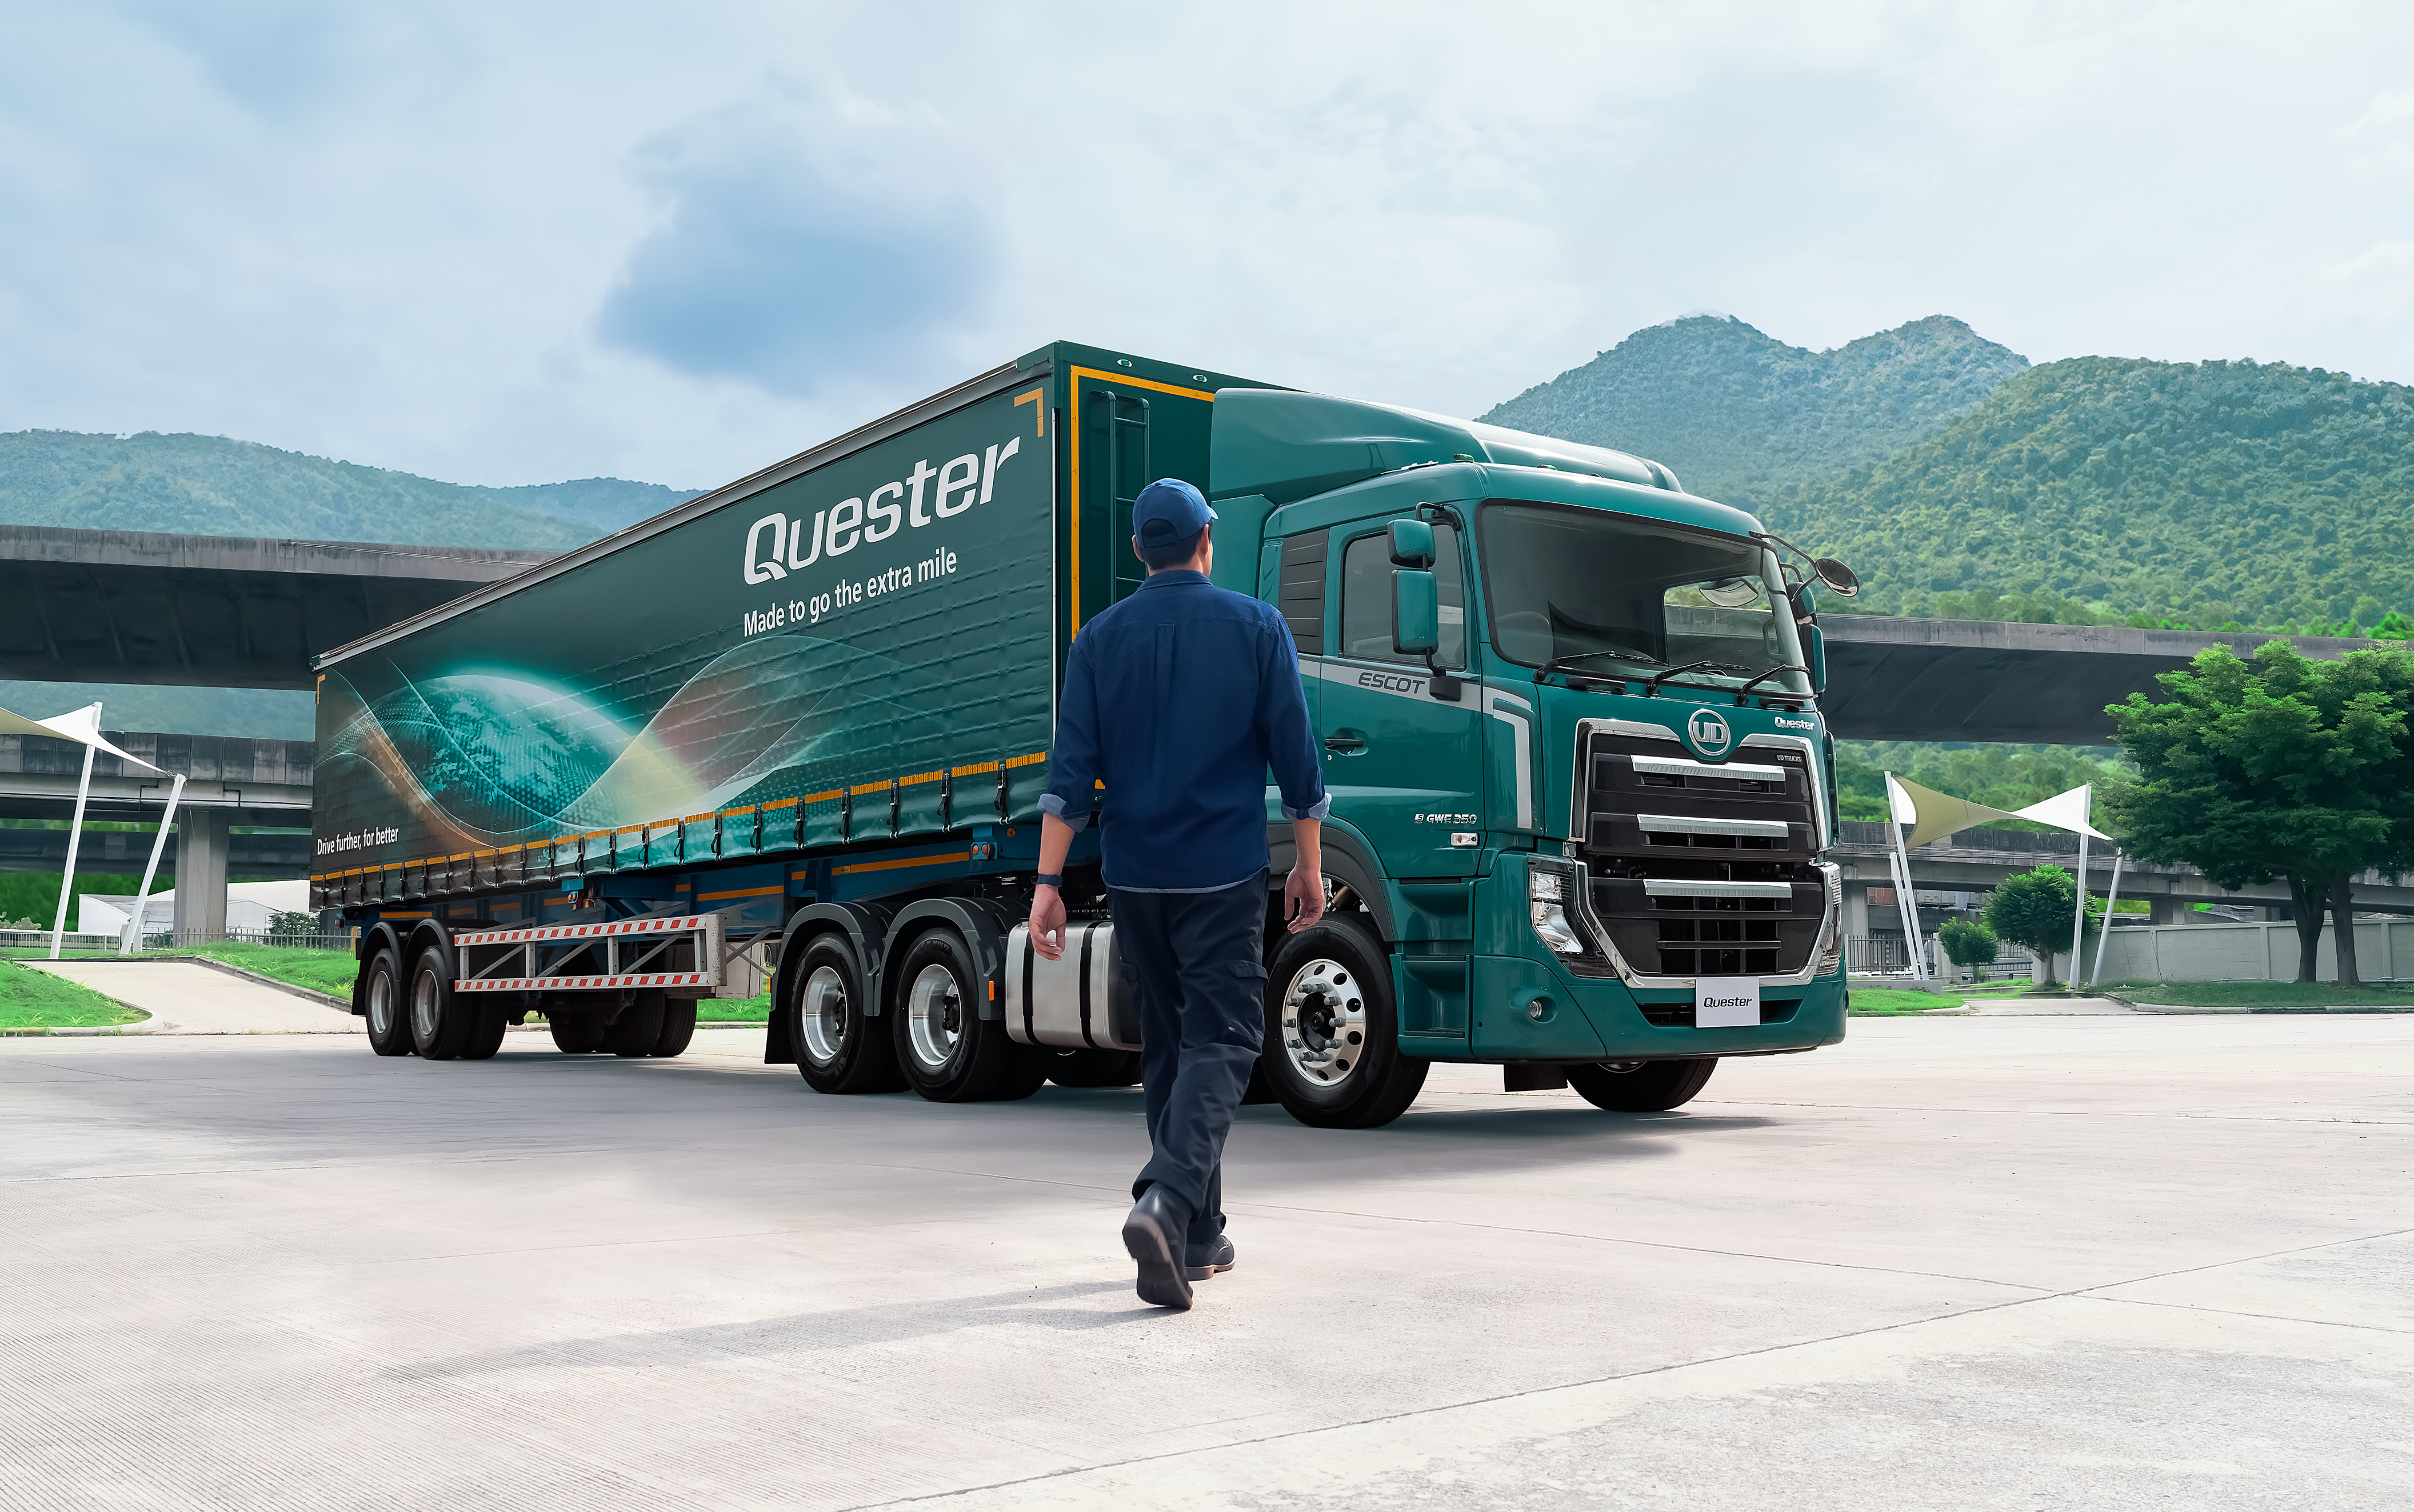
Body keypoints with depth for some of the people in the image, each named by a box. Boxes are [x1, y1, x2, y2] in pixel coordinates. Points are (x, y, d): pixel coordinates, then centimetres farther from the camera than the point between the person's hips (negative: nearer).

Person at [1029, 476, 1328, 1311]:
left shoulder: (1101, 638, 4)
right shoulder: (1256, 626, -1)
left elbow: (1070, 768, -2)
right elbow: (1295, 755, -1)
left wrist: (1049, 881, -2)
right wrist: (1309, 866, 8)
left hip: (1134, 877, 3)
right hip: (1224, 874, -3)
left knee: (1167, 1044, 14)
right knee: (1220, 1040, -2)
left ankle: (1198, 1235, 20)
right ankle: (1167, 1202, -25)